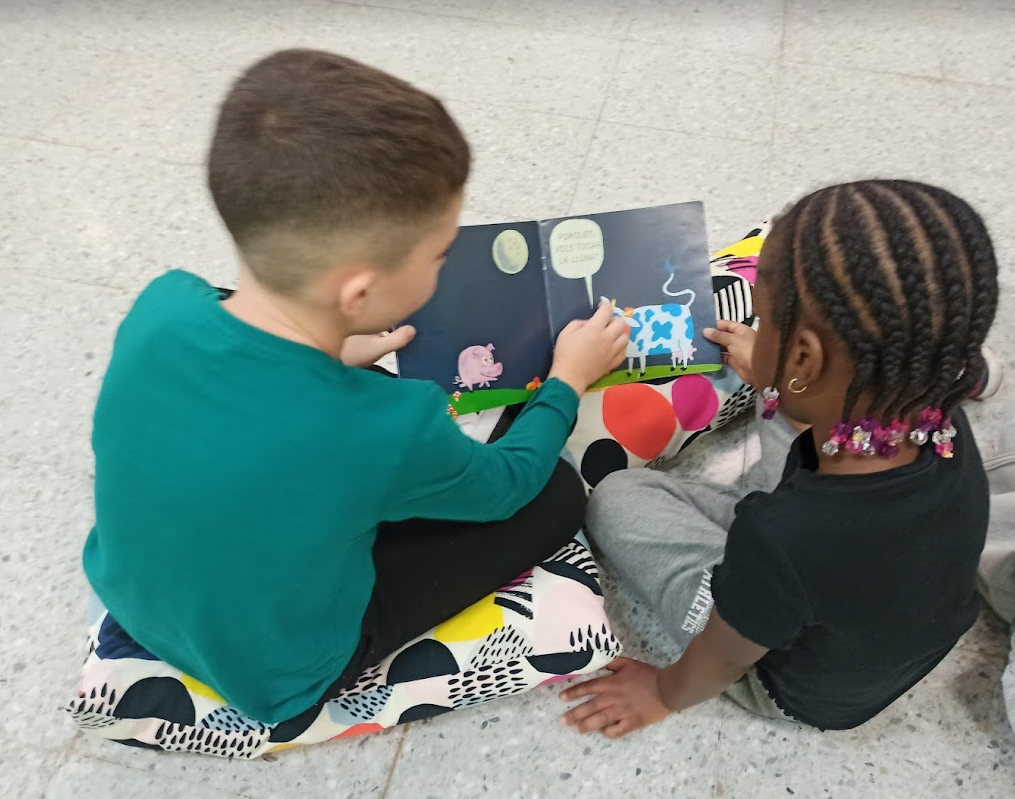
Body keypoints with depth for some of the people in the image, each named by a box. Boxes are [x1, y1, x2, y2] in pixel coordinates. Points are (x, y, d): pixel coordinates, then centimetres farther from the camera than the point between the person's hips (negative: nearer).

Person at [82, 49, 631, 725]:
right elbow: (504, 486, -14)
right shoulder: (391, 430, -38)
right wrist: (569, 378, -1)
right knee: (557, 495, -1)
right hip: (273, 676, -4)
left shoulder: (162, 305, -24)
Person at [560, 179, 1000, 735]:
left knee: (616, 500, 0)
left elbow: (725, 660, -21)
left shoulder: (780, 539, -44)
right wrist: (767, 372, 12)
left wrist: (664, 694, 0)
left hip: (806, 690, -4)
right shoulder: (939, 419, -25)